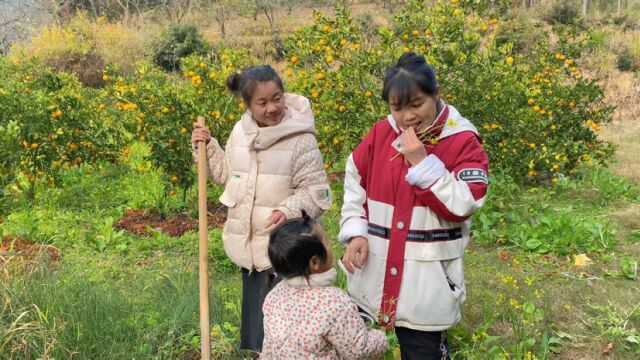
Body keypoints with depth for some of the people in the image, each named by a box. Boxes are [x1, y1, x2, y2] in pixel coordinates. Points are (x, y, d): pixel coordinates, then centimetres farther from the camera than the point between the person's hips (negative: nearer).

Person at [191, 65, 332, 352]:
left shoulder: (301, 139, -15)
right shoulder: (240, 131, 4)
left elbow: (316, 191, -13)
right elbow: (227, 174, 19)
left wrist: (290, 211, -29)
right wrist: (206, 147, 8)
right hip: (247, 245, 6)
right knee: (253, 312, 21)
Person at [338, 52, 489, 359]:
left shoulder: (463, 141, -9)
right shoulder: (380, 134, 2)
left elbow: (462, 205, -17)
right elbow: (354, 186, 11)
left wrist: (422, 162, -20)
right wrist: (355, 232, -1)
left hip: (427, 283, -4)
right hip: (373, 276, 4)